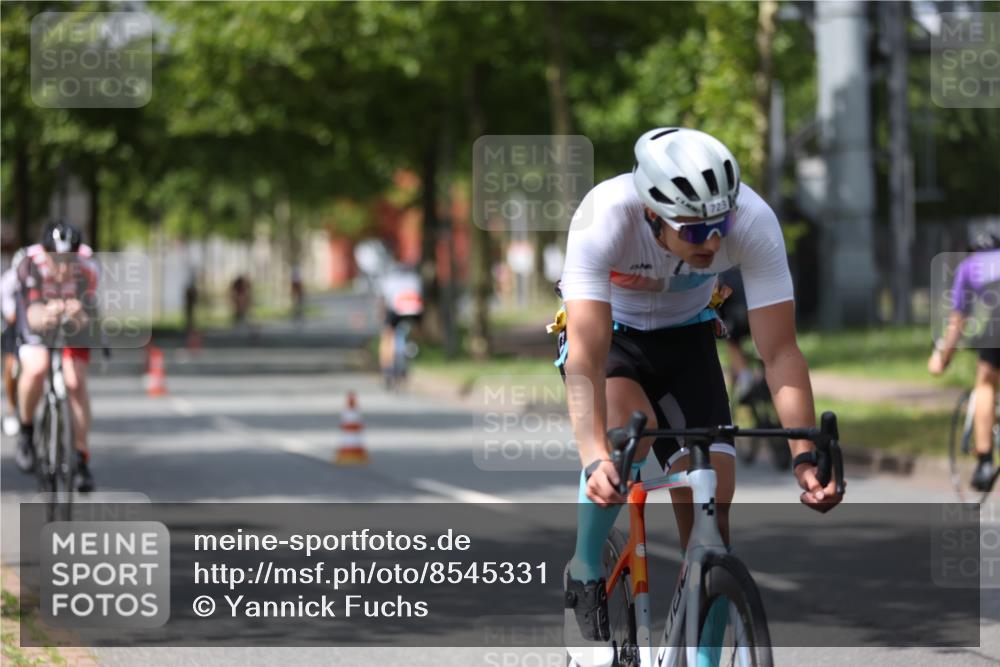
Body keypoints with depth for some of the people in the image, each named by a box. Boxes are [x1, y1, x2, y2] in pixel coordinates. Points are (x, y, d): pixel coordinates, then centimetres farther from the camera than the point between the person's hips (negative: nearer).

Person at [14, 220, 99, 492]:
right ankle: (26, 431, -5)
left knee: (76, 383, -16)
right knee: (36, 368, -30)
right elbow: (33, 316, -38)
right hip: (37, 321, -1)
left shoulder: (86, 265, -30)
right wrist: (46, 315, -62)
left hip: (73, 325, 1)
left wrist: (79, 313, -57)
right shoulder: (30, 265, -33)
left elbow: (88, 313, -33)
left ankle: (82, 459, -4)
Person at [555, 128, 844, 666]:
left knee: (711, 505, -11)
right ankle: (585, 586, -13)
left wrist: (805, 456, -41)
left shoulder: (753, 222, -32)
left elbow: (780, 352, -29)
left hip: (685, 338, 2)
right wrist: (594, 459, -57)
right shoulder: (604, 218, -39)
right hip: (608, 334, -2)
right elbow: (586, 358, -43)